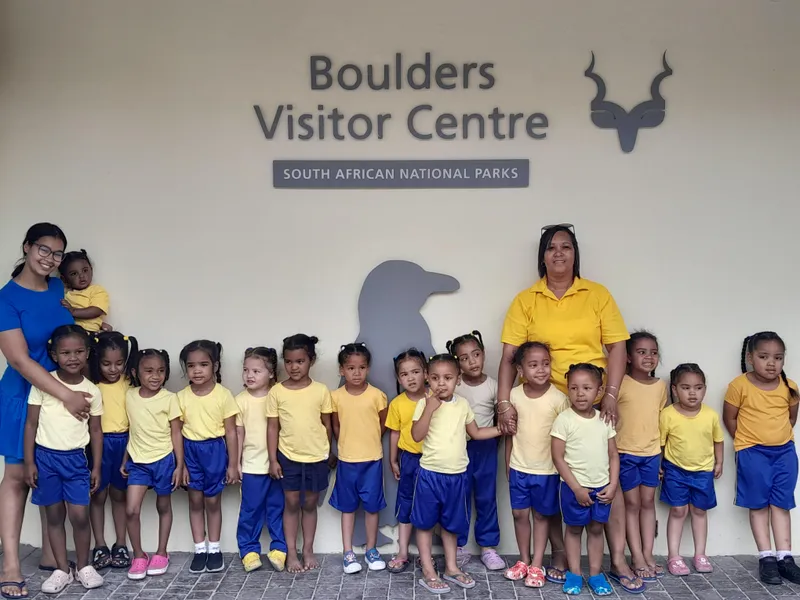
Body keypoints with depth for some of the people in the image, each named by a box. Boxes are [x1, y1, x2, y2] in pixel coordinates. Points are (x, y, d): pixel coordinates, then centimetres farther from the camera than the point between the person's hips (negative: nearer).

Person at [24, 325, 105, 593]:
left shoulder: (92, 391, -1)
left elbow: (96, 430, 6)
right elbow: (31, 424, -1)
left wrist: (96, 467, 4)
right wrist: (29, 462, -4)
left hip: (75, 459, 0)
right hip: (45, 456, 0)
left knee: (80, 515, -4)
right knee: (54, 515, 8)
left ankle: (83, 566, 16)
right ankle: (62, 569, 22)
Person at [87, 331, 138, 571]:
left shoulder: (130, 382, 0)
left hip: (124, 443, 2)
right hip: (100, 443, -2)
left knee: (119, 495, 14)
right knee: (98, 495, 9)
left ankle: (121, 544, 22)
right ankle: (100, 545, 20)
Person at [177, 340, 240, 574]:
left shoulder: (223, 395, -9)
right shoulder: (182, 396, -4)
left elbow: (230, 432, -5)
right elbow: (178, 432, 1)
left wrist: (232, 464, -5)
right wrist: (180, 464, -1)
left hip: (215, 450, -2)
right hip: (191, 451, 2)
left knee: (213, 501, 9)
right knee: (195, 501, 10)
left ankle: (214, 549, 23)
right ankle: (199, 549, 22)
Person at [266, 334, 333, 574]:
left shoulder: (321, 390, -6)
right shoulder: (276, 392, -6)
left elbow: (327, 425, 3)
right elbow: (272, 427, -2)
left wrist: (329, 454, 8)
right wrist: (273, 459, -3)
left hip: (316, 457, 0)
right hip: (288, 457, 0)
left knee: (310, 504, 13)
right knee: (291, 504, 9)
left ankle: (308, 551, 26)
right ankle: (291, 553, 20)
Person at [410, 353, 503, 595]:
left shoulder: (462, 404, 1)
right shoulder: (425, 403, -11)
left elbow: (476, 433, 12)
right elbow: (417, 436, -20)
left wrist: (503, 428, 5)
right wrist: (430, 408, -27)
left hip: (456, 475, 3)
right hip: (430, 474, -3)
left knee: (451, 523, 17)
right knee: (425, 522, 7)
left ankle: (451, 568, 31)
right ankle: (428, 572, 19)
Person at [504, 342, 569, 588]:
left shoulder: (558, 398, -14)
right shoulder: (514, 395, -6)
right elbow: (510, 432, 4)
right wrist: (507, 464, 7)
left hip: (547, 469, -2)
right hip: (519, 468, 3)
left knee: (542, 515, 11)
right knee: (520, 514, 12)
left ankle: (537, 565, 22)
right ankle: (524, 560, 29)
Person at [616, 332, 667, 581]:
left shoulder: (660, 385, 3)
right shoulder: (621, 384, -13)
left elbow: (660, 419, 11)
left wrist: (661, 455, 12)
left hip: (652, 453, 4)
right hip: (626, 453, -4)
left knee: (648, 502, 12)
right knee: (632, 504, 5)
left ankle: (648, 554, 21)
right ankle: (637, 558, 11)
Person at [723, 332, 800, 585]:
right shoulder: (739, 386, -12)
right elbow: (729, 418, -4)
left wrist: (779, 437, 7)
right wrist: (747, 443, -1)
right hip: (753, 453, -3)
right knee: (759, 504, 3)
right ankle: (766, 558, 9)